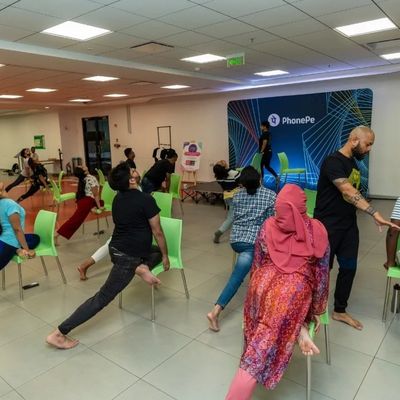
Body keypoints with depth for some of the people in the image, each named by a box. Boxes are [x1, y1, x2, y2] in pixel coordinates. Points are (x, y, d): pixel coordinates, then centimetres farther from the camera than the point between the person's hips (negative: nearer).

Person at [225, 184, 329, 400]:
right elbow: (322, 274, 9)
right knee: (267, 340, 2)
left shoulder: (267, 226, 8)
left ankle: (298, 329, 6)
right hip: (296, 288, -1)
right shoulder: (317, 231, 5)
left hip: (265, 283, 2)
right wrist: (316, 311, 19)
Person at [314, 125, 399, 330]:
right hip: (327, 226, -8)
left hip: (348, 225, 8)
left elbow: (353, 193, 13)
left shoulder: (353, 162, 10)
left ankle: (340, 311, 28)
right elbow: (348, 192, -30)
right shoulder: (333, 162, -18)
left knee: (349, 268, 11)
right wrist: (374, 213, -37)